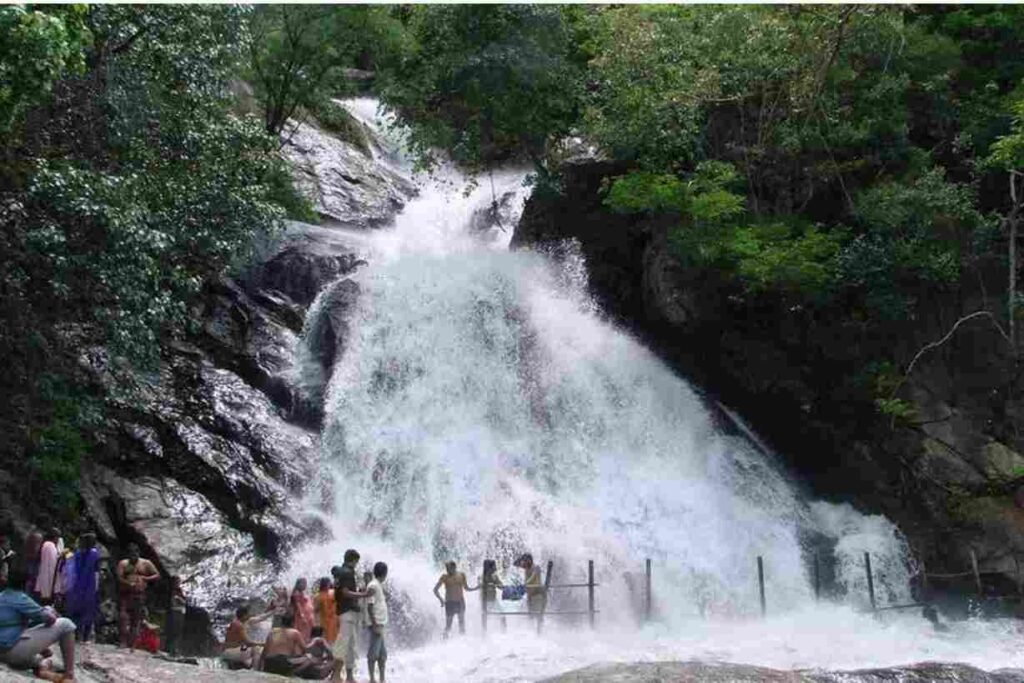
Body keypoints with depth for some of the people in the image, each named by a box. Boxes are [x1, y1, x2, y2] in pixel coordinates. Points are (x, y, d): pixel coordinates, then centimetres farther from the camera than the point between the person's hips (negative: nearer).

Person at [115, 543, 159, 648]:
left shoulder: (146, 564, 9)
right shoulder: (123, 564, 8)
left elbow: (157, 575, 9)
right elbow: (119, 577, -5)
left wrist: (145, 579, -6)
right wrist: (129, 584, -21)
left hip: (139, 595, 1)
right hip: (125, 595, 0)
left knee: (136, 620, 0)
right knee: (123, 617, -12)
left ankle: (132, 643, 4)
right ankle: (123, 642, -10)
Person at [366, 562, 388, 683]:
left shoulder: (379, 585, 17)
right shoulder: (373, 585, -11)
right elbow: (369, 607, -16)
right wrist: (375, 624, -20)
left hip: (381, 624, 10)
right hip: (377, 624, -10)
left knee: (382, 654, 11)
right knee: (373, 654, -5)